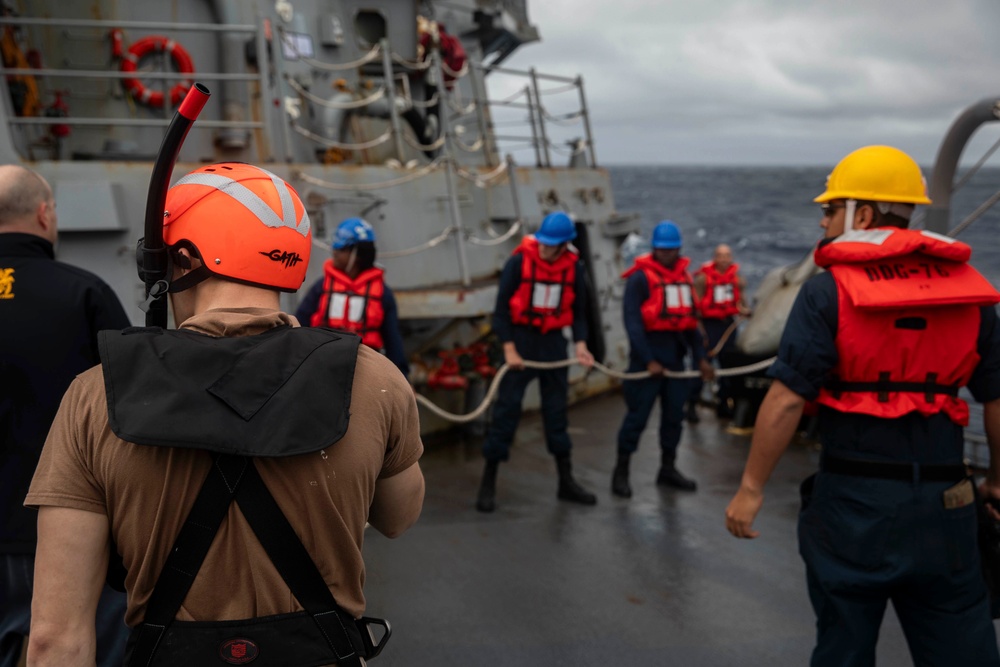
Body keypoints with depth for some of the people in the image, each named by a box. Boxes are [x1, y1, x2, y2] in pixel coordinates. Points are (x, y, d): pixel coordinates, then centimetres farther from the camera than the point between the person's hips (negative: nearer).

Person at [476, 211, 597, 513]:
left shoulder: (574, 267, -2)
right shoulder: (519, 262, -13)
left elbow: (578, 310, 7)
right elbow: (501, 308, -10)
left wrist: (580, 345, -8)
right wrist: (509, 350, -16)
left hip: (554, 342, 4)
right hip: (520, 338, -3)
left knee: (557, 410, 11)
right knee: (506, 409, -4)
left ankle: (566, 482, 22)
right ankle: (488, 484, 4)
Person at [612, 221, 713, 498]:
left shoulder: (684, 276, 12)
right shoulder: (640, 277, -10)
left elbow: (689, 319, 17)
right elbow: (632, 322, -15)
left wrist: (700, 357, 11)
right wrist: (648, 360, -20)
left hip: (675, 353, 7)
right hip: (648, 353, -6)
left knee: (674, 413, 11)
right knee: (638, 414, -4)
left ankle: (668, 469, 24)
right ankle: (621, 471, 7)